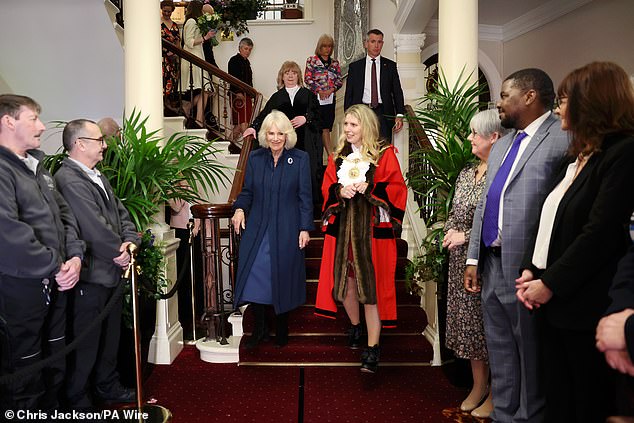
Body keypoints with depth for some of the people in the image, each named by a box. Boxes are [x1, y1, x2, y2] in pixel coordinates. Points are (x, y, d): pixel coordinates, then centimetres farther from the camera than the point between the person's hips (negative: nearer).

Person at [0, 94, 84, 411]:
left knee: (56, 360, 20)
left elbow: (64, 215, 13)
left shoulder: (38, 168, 14)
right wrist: (56, 267, -16)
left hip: (56, 284, 9)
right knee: (25, 370, 5)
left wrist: (75, 256, -3)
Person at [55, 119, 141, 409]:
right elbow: (94, 228, -23)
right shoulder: (69, 180, -19)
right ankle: (78, 401, 24)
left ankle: (107, 387, 40)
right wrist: (121, 253, -11)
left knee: (110, 335, 22)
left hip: (111, 272, 10)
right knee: (86, 342, 6)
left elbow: (121, 214, 12)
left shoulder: (97, 176, 12)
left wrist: (130, 241, -7)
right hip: (90, 276, -9)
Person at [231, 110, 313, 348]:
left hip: (287, 230, -2)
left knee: (284, 277, 6)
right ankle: (260, 328, 17)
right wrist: (240, 208, -10)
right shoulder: (255, 158, 6)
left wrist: (305, 228, -7)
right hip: (257, 228, 2)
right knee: (254, 274, -1)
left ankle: (282, 329, 26)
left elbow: (304, 197, -2)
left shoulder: (300, 159, -1)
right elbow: (247, 191, 10)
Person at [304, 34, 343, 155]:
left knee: (326, 128, 2)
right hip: (315, 98, -3)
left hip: (330, 99, 3)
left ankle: (330, 155, 3)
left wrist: (331, 90, -8)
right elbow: (307, 78, -2)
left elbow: (339, 80, 10)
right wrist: (319, 90, -11)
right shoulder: (311, 60, 5)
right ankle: (330, 154, -2)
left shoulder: (335, 63, 15)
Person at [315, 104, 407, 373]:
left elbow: (397, 188, -4)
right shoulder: (338, 155, 12)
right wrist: (340, 191, -9)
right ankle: (355, 326, 34)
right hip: (342, 227, 4)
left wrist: (370, 188, -17)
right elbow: (326, 187, 12)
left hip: (372, 228, -4)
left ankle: (373, 347, 4)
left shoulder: (384, 154, -1)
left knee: (370, 285, -4)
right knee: (344, 280, 8)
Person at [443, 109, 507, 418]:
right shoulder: (466, 173, 10)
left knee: (489, 324, 4)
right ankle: (478, 385, 32)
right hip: (462, 262, 7)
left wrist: (467, 236, -15)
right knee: (468, 321, 14)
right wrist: (449, 234, 0)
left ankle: (496, 392, 24)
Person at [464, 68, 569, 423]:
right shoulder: (501, 146, 17)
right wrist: (474, 258, 13)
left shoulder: (563, 137, -10)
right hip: (492, 264, 8)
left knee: (530, 355, 9)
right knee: (500, 354, 18)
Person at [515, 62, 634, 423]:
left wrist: (550, 283, -15)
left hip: (584, 307, -8)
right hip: (555, 303, 8)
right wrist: (530, 271, 3)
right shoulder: (579, 158, 16)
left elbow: (600, 233, -20)